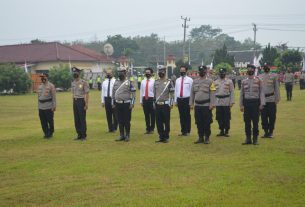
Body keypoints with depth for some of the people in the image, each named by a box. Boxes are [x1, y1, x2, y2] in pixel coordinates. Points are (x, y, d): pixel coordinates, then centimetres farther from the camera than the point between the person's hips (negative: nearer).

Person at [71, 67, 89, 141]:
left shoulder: (83, 82, -10)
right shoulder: (73, 83, 11)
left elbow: (87, 94, -11)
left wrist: (86, 104, -15)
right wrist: (73, 103, 13)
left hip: (81, 101, -7)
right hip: (75, 102, 7)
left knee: (82, 119, -3)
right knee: (76, 119, 9)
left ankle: (84, 135, 5)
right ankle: (79, 135, 17)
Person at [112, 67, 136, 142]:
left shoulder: (129, 82, -5)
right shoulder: (116, 82, 9)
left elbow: (133, 93, -6)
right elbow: (113, 93, 16)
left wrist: (132, 104, -11)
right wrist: (113, 103, 12)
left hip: (126, 104, -4)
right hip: (118, 104, 4)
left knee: (127, 121, 0)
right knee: (120, 121, 8)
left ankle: (127, 135, 9)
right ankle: (121, 135, 16)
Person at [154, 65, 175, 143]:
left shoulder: (169, 82, -4)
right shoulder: (156, 82, 11)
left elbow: (172, 94, -5)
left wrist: (171, 104, -10)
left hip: (166, 104, -5)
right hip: (157, 104, 5)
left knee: (166, 122, 0)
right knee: (158, 122, 7)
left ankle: (166, 137, 9)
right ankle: (161, 137, 16)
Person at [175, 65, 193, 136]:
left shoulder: (189, 80, -1)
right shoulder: (177, 80, 12)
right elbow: (176, 90, 14)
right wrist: (175, 100, 10)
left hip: (187, 99, -4)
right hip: (179, 99, 4)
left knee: (187, 116, 0)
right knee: (181, 116, 7)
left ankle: (187, 131, 7)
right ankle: (183, 131, 14)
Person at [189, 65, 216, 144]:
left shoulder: (210, 81, -2)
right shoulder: (195, 81, 11)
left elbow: (212, 94, -6)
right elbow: (192, 93, 13)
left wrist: (212, 104, -13)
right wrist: (191, 103, 8)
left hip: (206, 106, -4)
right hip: (197, 106, 4)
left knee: (207, 123, 1)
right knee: (199, 123, 7)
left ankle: (207, 138, 11)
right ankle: (200, 138, 16)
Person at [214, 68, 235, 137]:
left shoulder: (229, 81, 1)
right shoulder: (215, 82, 10)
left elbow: (232, 92, -1)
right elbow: (213, 92, 11)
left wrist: (232, 102, -8)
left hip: (226, 102, -3)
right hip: (218, 102, 3)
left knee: (227, 117, 0)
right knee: (219, 117, 5)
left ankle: (226, 131, 9)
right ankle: (221, 131, 16)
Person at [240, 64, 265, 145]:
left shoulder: (258, 81, 2)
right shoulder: (244, 81, 9)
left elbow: (261, 92, 0)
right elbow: (241, 94, 10)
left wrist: (262, 104, -8)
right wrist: (241, 105, 5)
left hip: (255, 102, -2)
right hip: (247, 103, 2)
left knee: (255, 122, 1)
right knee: (247, 122, 4)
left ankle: (255, 139, 9)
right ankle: (248, 139, 12)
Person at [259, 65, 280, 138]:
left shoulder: (274, 76, 4)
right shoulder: (259, 77, 10)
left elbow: (276, 88, 2)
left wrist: (277, 98, -5)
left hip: (271, 100, -2)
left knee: (272, 116, 0)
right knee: (264, 117, 3)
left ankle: (270, 132, 9)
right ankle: (266, 132, 12)